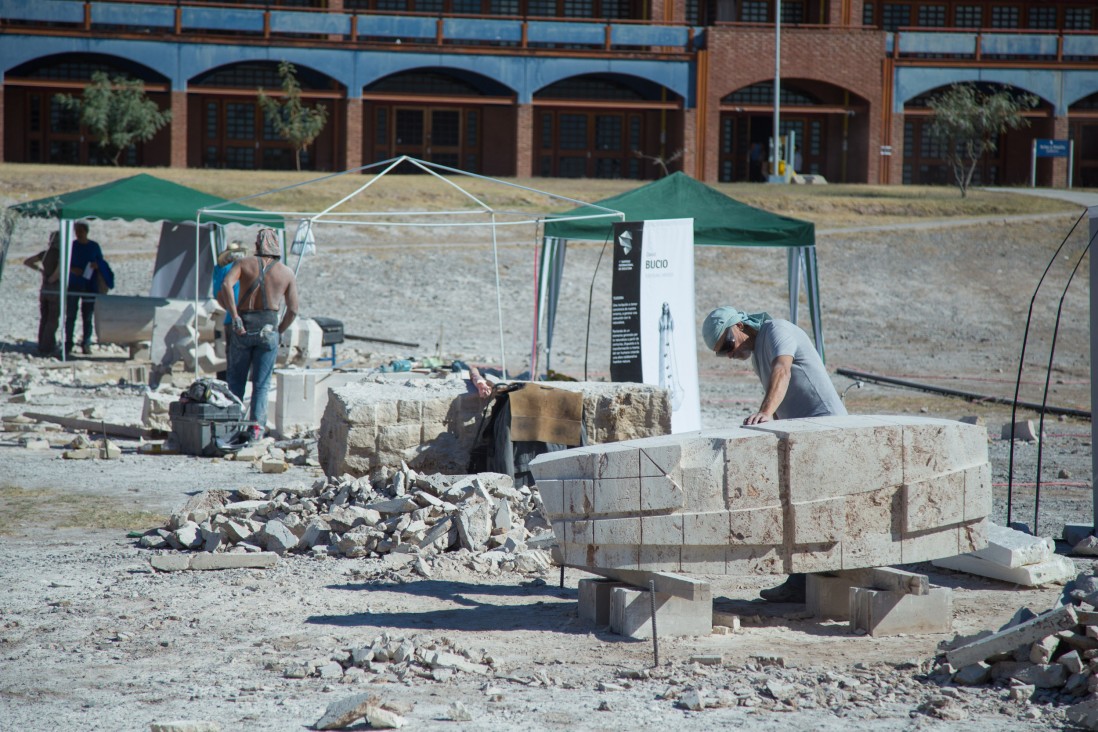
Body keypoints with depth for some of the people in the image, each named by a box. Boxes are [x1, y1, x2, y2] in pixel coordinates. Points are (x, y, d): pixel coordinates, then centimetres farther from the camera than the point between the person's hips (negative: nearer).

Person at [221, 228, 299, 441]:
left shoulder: (244, 263, 5)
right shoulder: (287, 273, 8)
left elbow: (226, 286, -13)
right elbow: (293, 310, 4)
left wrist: (235, 317, -14)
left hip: (243, 328, 0)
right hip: (268, 330, 0)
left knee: (236, 381, 12)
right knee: (261, 383, 4)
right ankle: (257, 425, -7)